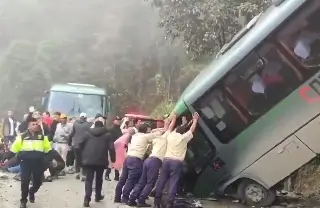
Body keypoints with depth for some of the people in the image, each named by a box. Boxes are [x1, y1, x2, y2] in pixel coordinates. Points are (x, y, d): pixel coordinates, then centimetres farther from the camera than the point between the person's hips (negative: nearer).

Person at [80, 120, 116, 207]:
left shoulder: (87, 133, 7)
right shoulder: (107, 135, 4)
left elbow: (81, 144, 10)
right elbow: (111, 148, -2)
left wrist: (84, 156, 23)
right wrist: (113, 159, 5)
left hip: (88, 160, 0)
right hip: (101, 160, 0)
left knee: (89, 179, -1)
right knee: (99, 178, 18)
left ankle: (87, 198, -15)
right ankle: (98, 196, 27)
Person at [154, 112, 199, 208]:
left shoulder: (170, 136, 11)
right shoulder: (184, 138, 1)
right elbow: (192, 129, 13)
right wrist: (195, 119, 27)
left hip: (166, 160, 4)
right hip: (177, 163, -4)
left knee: (161, 181, 7)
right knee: (173, 183, -3)